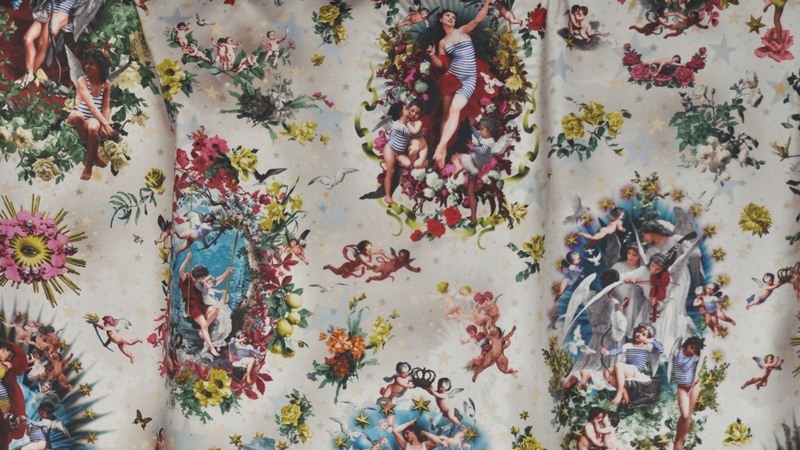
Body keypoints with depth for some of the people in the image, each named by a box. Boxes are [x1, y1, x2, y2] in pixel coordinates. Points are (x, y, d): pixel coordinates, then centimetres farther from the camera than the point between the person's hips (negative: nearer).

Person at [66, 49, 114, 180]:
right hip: (80, 119, -1)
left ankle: (89, 162, -12)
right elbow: (91, 105, -23)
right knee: (76, 115, -40)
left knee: (93, 128, -37)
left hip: (95, 119, 1)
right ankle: (95, 153, -21)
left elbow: (106, 108, -1)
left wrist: (103, 124, -22)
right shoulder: (82, 81, -10)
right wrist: (106, 124, -34)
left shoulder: (106, 84, 3)